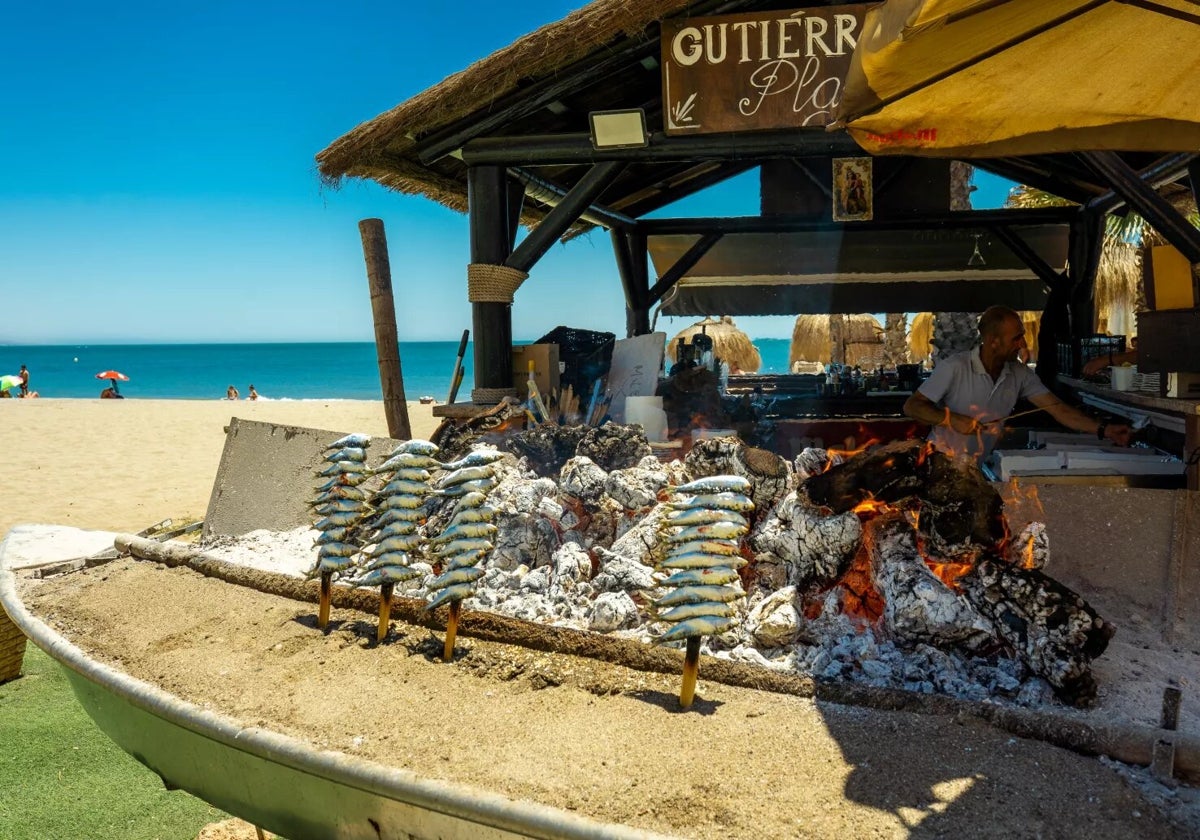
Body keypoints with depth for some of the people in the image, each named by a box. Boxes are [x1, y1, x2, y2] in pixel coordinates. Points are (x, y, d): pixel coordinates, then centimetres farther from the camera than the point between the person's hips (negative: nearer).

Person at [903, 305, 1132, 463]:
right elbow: (911, 406, -15)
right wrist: (951, 419, -29)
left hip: (979, 470, 5)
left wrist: (1103, 430, -15)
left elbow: (1059, 409, -4)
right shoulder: (954, 368, -18)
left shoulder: (1020, 374, -2)